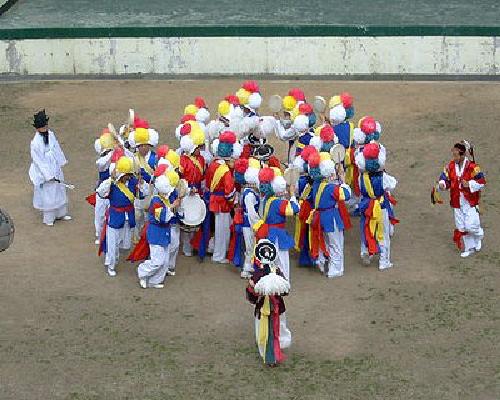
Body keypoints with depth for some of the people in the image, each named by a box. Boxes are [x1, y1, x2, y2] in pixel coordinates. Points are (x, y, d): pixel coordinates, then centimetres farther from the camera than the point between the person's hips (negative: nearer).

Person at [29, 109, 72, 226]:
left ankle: (60, 213, 39)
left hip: (55, 168, 7)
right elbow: (38, 161, -20)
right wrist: (49, 175, -19)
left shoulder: (51, 134, -8)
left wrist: (61, 162, 15)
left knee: (59, 190, 20)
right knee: (47, 194, 7)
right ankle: (48, 218, 24)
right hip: (44, 171, -7)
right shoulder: (36, 143, -25)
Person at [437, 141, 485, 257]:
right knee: (461, 226, 10)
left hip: (470, 201, -5)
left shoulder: (472, 167, -16)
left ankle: (478, 237, 26)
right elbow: (445, 177, 4)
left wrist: (469, 184, -27)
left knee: (470, 225, -9)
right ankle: (468, 248, 26)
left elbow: (481, 181, -14)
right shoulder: (450, 166, -1)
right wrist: (442, 184, -17)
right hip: (457, 201, 5)